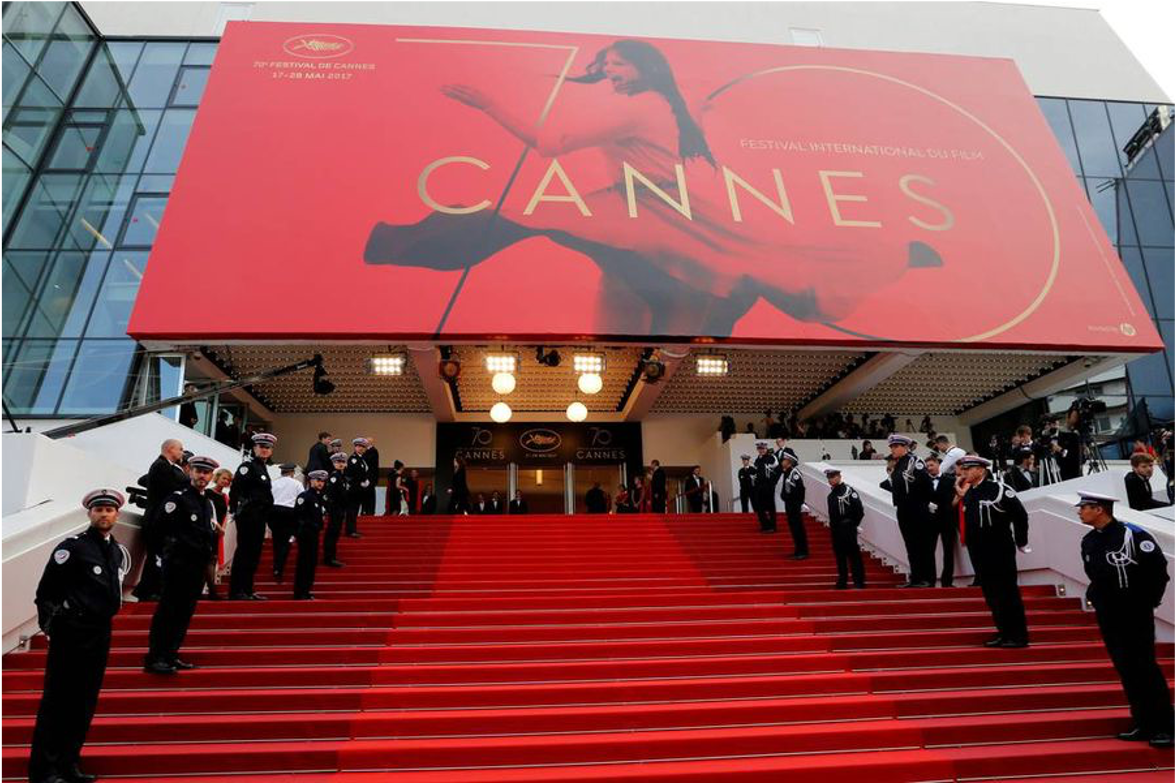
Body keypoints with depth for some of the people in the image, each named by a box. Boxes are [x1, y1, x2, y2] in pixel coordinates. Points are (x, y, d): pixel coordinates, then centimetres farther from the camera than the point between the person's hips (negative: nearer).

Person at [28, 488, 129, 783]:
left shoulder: (119, 552, 10)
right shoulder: (72, 547, -10)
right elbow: (45, 592, -6)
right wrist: (50, 626, -4)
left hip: (101, 634, 6)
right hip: (71, 634, -6)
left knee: (85, 703, 12)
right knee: (56, 702, 0)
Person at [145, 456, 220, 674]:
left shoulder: (209, 503, 17)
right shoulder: (178, 498, -6)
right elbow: (165, 526, -13)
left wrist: (208, 551, 6)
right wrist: (184, 542, -9)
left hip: (198, 565, 7)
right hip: (178, 562, -7)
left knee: (185, 612, 10)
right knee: (167, 611, -5)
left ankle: (170, 656, 18)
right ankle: (154, 658, 1)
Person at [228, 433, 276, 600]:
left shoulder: (264, 468, 19)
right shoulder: (248, 465, -8)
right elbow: (236, 488, -17)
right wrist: (237, 510, -19)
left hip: (259, 518, 9)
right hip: (248, 516, -9)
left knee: (254, 554, 11)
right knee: (243, 553, -5)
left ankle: (248, 590, 18)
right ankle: (236, 591, 1)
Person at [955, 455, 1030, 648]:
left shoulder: (999, 488, -14)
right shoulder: (967, 492, 10)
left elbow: (1020, 515, -10)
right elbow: (961, 519, 14)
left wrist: (1021, 542, -4)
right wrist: (959, 497, 2)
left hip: (1000, 552, -8)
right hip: (978, 552, 8)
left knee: (1007, 593, 1)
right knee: (991, 594, 14)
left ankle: (1018, 635, 11)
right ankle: (1004, 632, 25)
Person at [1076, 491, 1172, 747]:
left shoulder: (1132, 534, -16)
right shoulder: (1088, 542, 5)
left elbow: (1159, 568, -11)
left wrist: (1149, 600, -8)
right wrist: (1094, 596, 7)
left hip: (1136, 615, -7)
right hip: (1108, 616, 7)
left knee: (1146, 668, 0)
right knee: (1125, 669, 10)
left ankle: (1164, 727, 12)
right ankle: (1144, 725, 20)